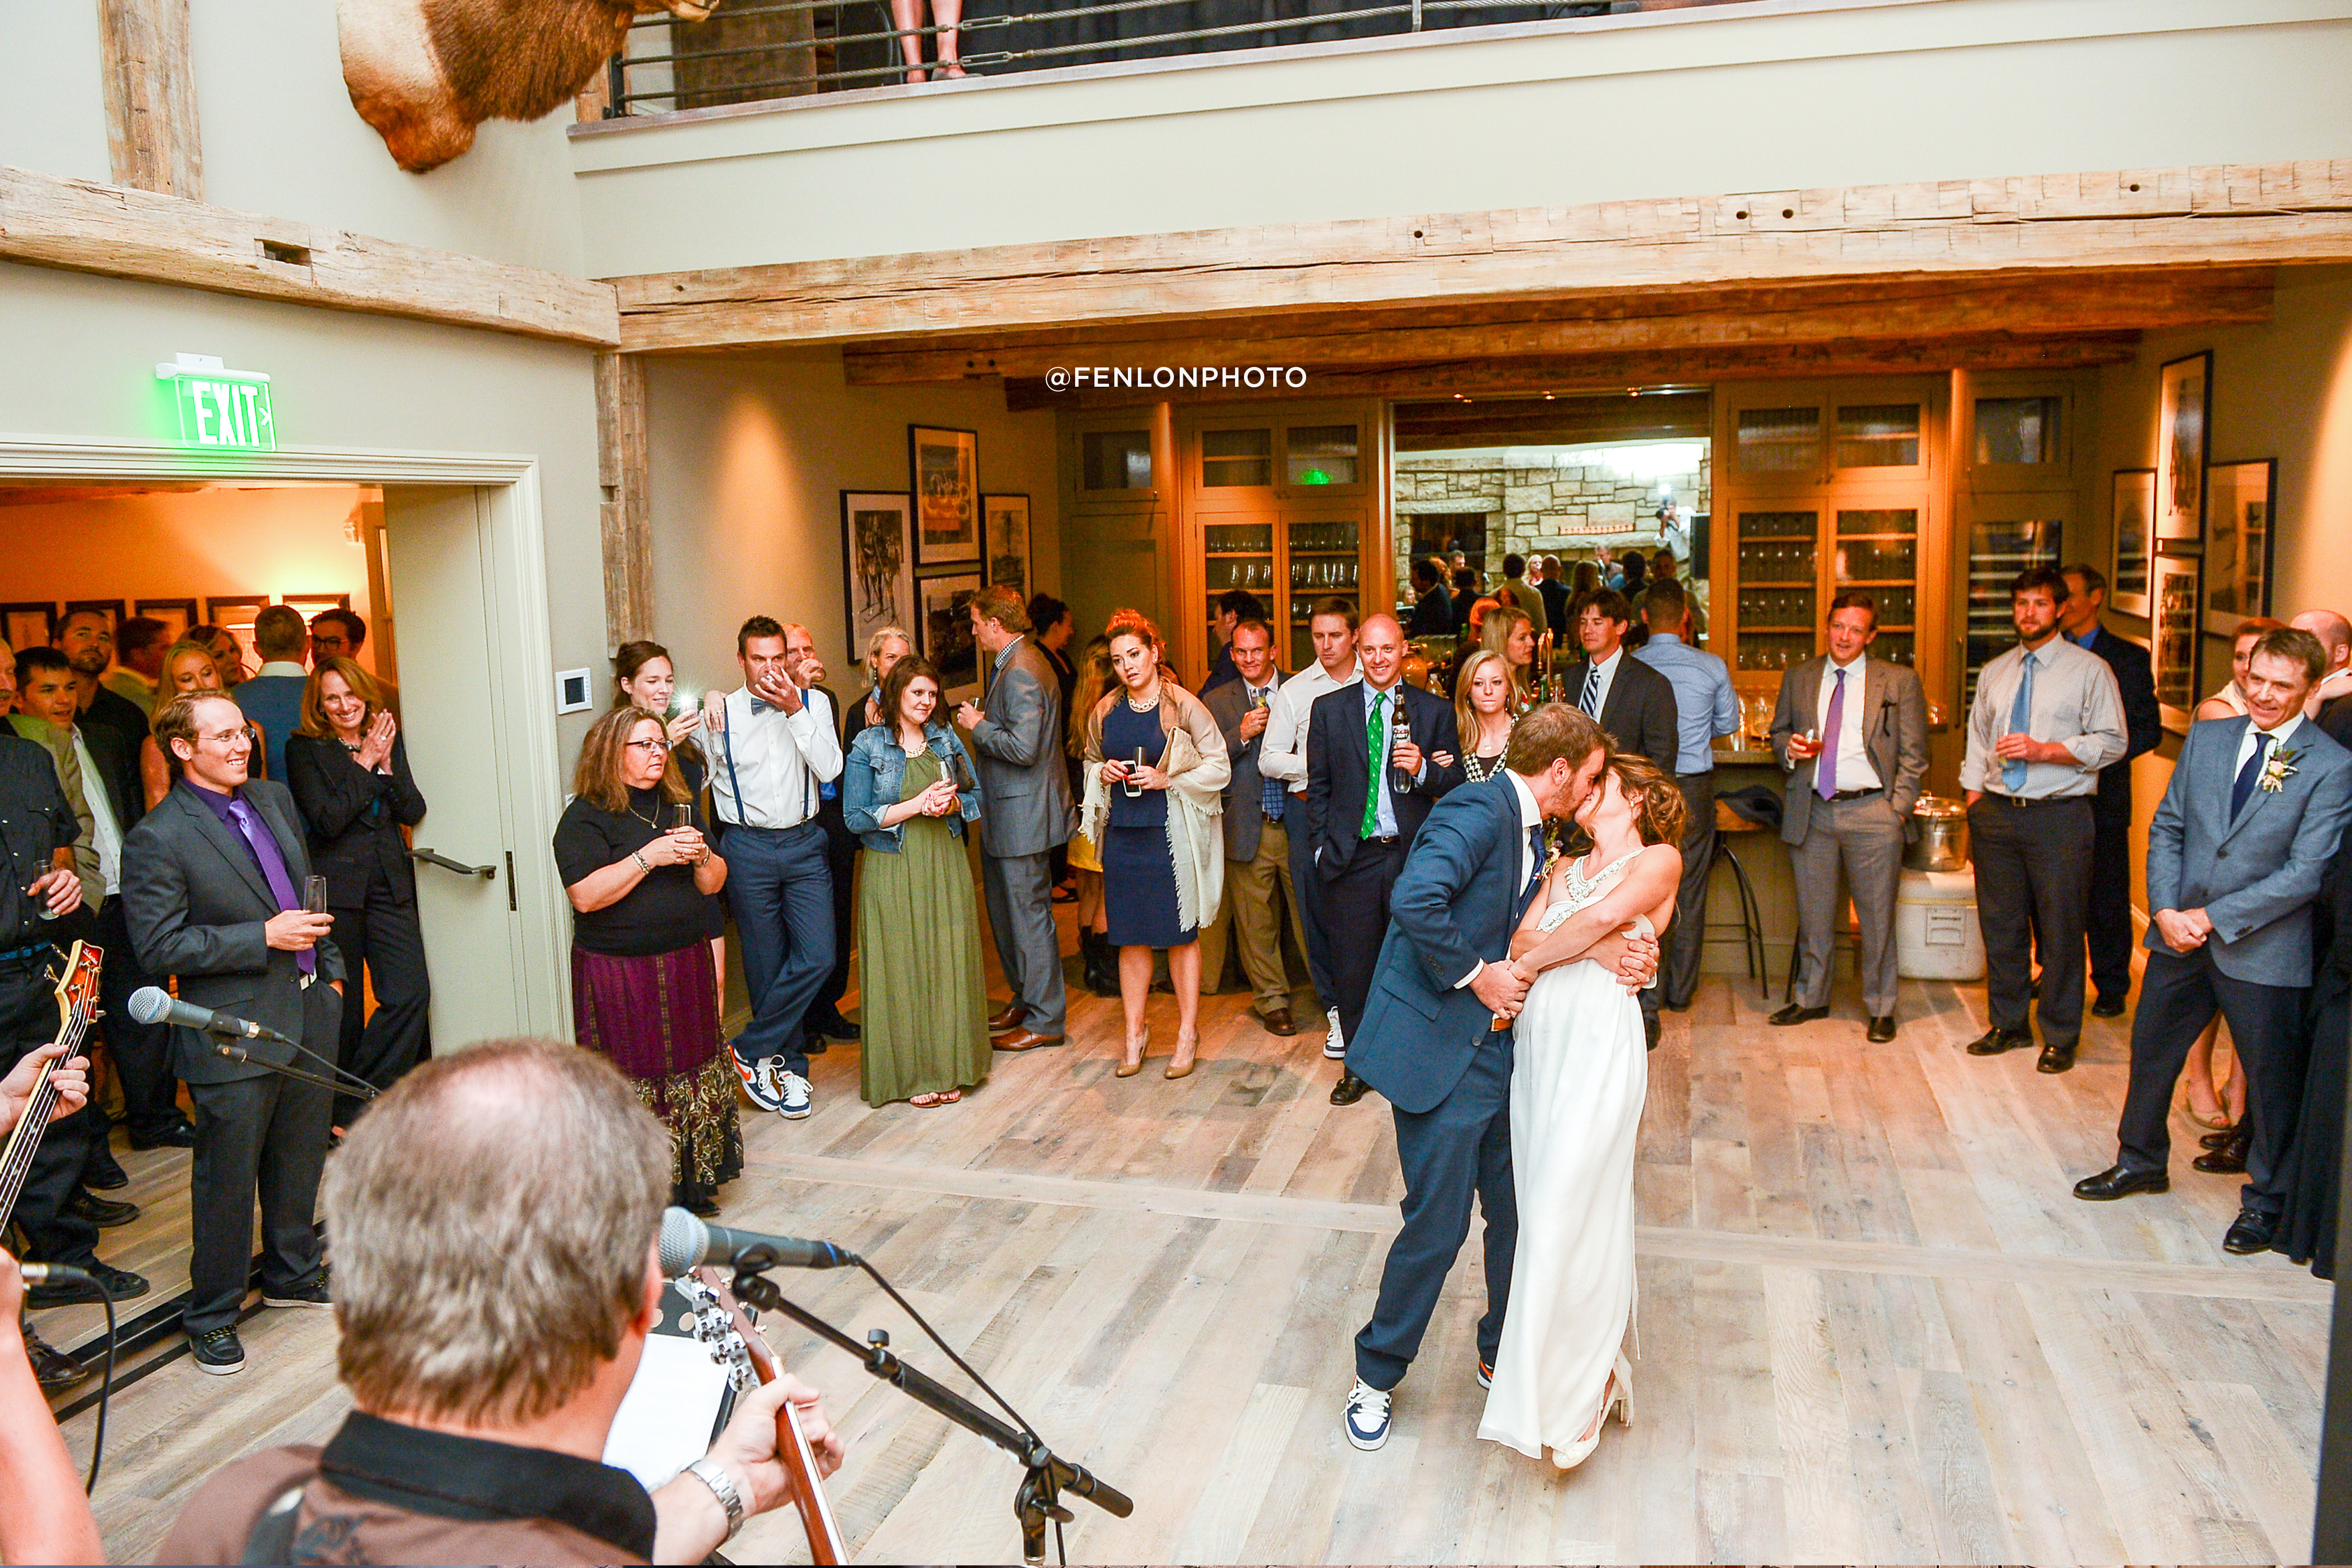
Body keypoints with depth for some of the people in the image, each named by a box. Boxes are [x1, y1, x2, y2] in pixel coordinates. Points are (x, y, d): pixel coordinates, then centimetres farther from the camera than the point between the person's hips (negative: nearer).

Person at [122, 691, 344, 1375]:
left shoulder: (274, 799, 8)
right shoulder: (157, 840, -14)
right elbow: (160, 946, -17)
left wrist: (329, 965, 16)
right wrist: (265, 937, -20)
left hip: (309, 1013, 7)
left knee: (300, 1160, 19)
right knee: (227, 1178, 4)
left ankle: (291, 1274, 39)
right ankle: (211, 1316, 22)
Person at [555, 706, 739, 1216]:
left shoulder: (680, 806, 13)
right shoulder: (585, 817, -6)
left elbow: (712, 884, 12)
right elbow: (586, 895, -19)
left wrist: (701, 855, -9)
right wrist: (649, 857, -22)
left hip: (687, 964, 6)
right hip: (619, 975, -6)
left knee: (692, 1071, 8)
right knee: (634, 1087, -4)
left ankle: (693, 1185, 20)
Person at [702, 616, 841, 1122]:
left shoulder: (813, 703, 4)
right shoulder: (721, 713, 0)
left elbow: (829, 769, -9)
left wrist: (795, 712, -14)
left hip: (805, 843, 1)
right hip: (748, 847, -1)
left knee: (817, 957, -9)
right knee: (766, 965, 5)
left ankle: (753, 1050, 7)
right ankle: (789, 1066, 20)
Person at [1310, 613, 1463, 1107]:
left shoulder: (1435, 711, 5)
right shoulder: (1329, 709, 7)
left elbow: (1456, 783, 4)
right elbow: (1318, 786, 9)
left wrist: (1423, 769, -16)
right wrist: (1322, 847, 1)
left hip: (1412, 856, 0)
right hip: (1351, 858, 1)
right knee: (1352, 967, 5)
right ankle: (1358, 1066, 20)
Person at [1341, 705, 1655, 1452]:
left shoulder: (1530, 831, 14)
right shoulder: (1479, 809, -17)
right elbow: (1415, 900, -32)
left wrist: (1603, 948, -8)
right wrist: (1475, 973, -21)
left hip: (1498, 1048, 9)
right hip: (1438, 1050, -9)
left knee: (1519, 1211, 14)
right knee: (1439, 1222, -1)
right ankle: (1377, 1375, 20)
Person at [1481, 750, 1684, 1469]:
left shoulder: (1660, 859, 6)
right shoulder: (1566, 869, 23)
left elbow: (1605, 914, -13)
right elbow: (1523, 937, 8)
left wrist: (1535, 961, -2)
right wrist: (1597, 952, -9)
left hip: (1599, 1038, -6)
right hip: (1538, 1035, 6)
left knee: (1569, 1210, -8)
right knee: (1546, 1204, 8)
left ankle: (1576, 1385, 6)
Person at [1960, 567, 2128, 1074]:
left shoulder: (2089, 670, 0)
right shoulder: (1994, 672, 15)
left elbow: (2111, 742, -5)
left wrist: (2045, 751, -16)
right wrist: (1975, 800, 9)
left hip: (2060, 816, -4)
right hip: (1997, 812, 4)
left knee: (2060, 928, 1)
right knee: (2000, 924, 10)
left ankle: (2061, 1036, 15)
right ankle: (2008, 1024, 24)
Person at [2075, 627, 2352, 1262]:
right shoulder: (2207, 736, 3)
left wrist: (2214, 918, -16)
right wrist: (2165, 910, -6)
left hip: (2262, 951, -5)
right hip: (2180, 934, 5)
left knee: (2270, 1079, 10)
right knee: (2150, 1051, 17)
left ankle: (2266, 1203, 29)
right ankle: (2141, 1161, 39)